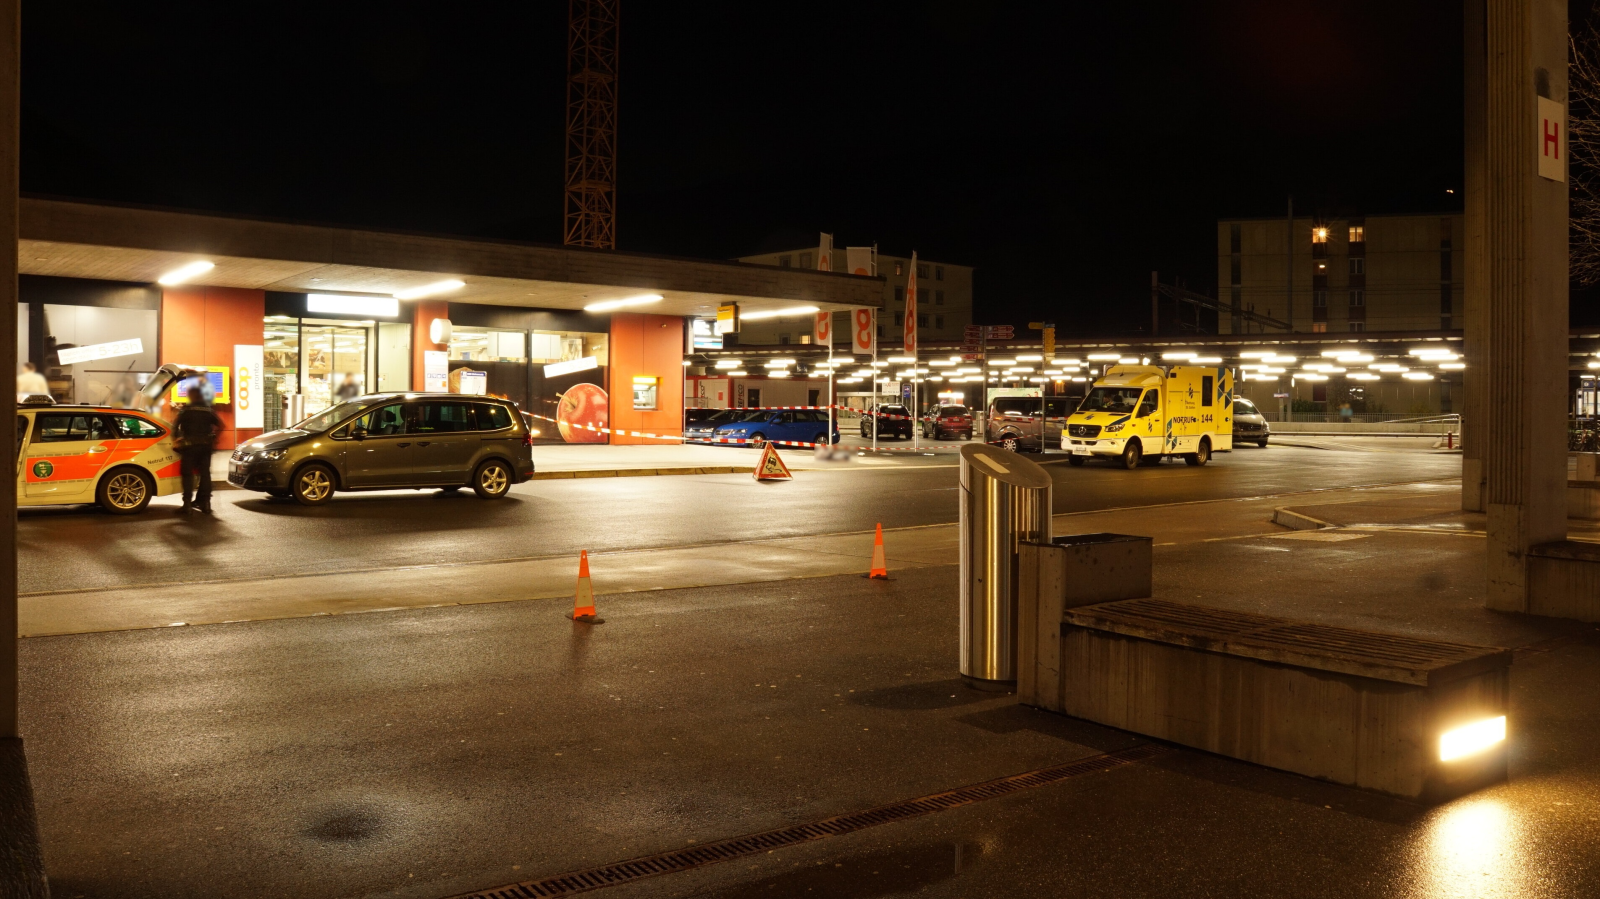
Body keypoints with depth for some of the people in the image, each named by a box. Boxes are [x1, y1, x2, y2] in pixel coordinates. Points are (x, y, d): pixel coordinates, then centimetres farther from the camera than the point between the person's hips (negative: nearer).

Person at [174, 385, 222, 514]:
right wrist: (214, 439, 15)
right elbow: (220, 425, 6)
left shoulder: (186, 410, -2)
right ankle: (205, 502, 9)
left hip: (189, 445, -3)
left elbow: (175, 425, -9)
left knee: (188, 474, 1)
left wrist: (175, 439, 3)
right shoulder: (208, 410, 9)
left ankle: (187, 503, -6)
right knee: (205, 473, 9)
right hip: (206, 445, 3)